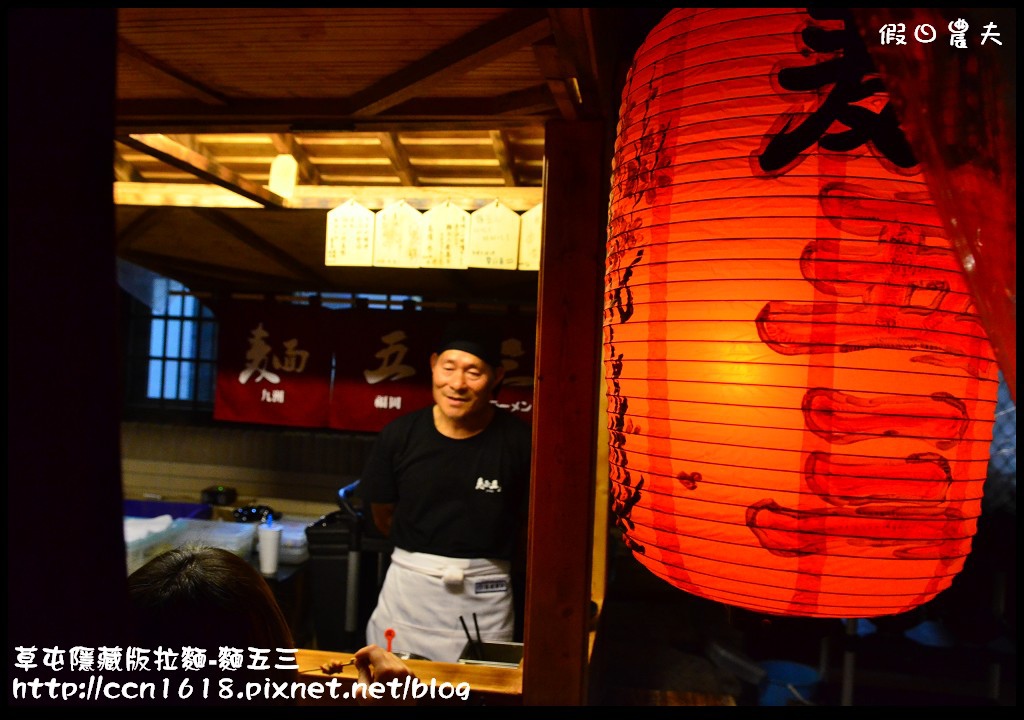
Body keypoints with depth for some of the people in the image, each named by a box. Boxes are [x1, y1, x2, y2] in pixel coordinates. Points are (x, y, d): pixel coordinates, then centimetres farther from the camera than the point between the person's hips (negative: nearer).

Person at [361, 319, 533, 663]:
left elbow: (529, 521, 3)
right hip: (409, 585, 2)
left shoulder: (518, 440, -12)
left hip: (485, 595, -1)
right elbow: (383, 514, 9)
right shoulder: (399, 435, -6)